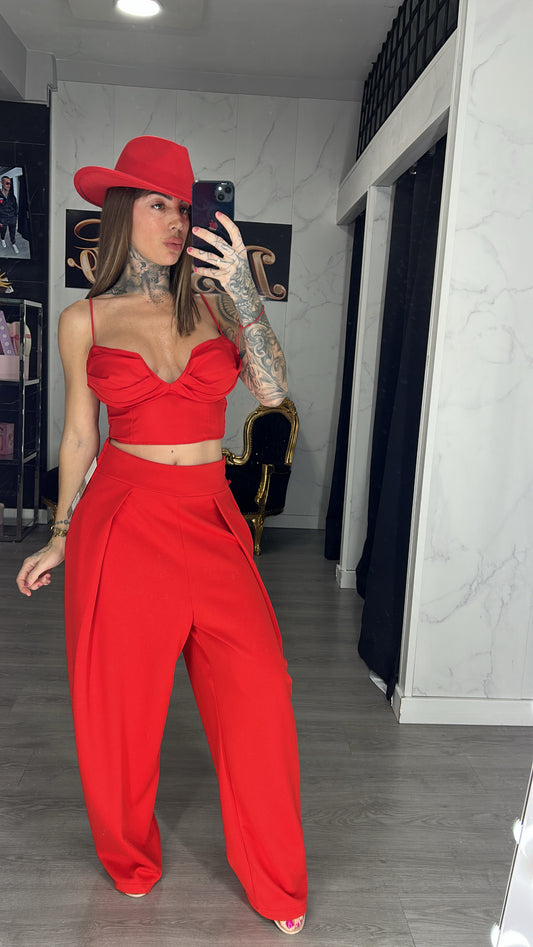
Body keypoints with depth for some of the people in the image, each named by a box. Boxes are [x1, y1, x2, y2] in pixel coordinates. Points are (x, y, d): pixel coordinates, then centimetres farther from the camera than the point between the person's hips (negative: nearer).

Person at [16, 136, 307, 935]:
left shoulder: (214, 305, 7)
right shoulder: (84, 320, 4)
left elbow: (272, 391, -7)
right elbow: (79, 435, 9)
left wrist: (244, 294, -15)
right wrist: (60, 538, 13)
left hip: (212, 522, 1)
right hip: (122, 519, -1)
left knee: (258, 693, -2)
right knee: (121, 702, 9)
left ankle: (276, 883, 23)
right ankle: (130, 863, 38)